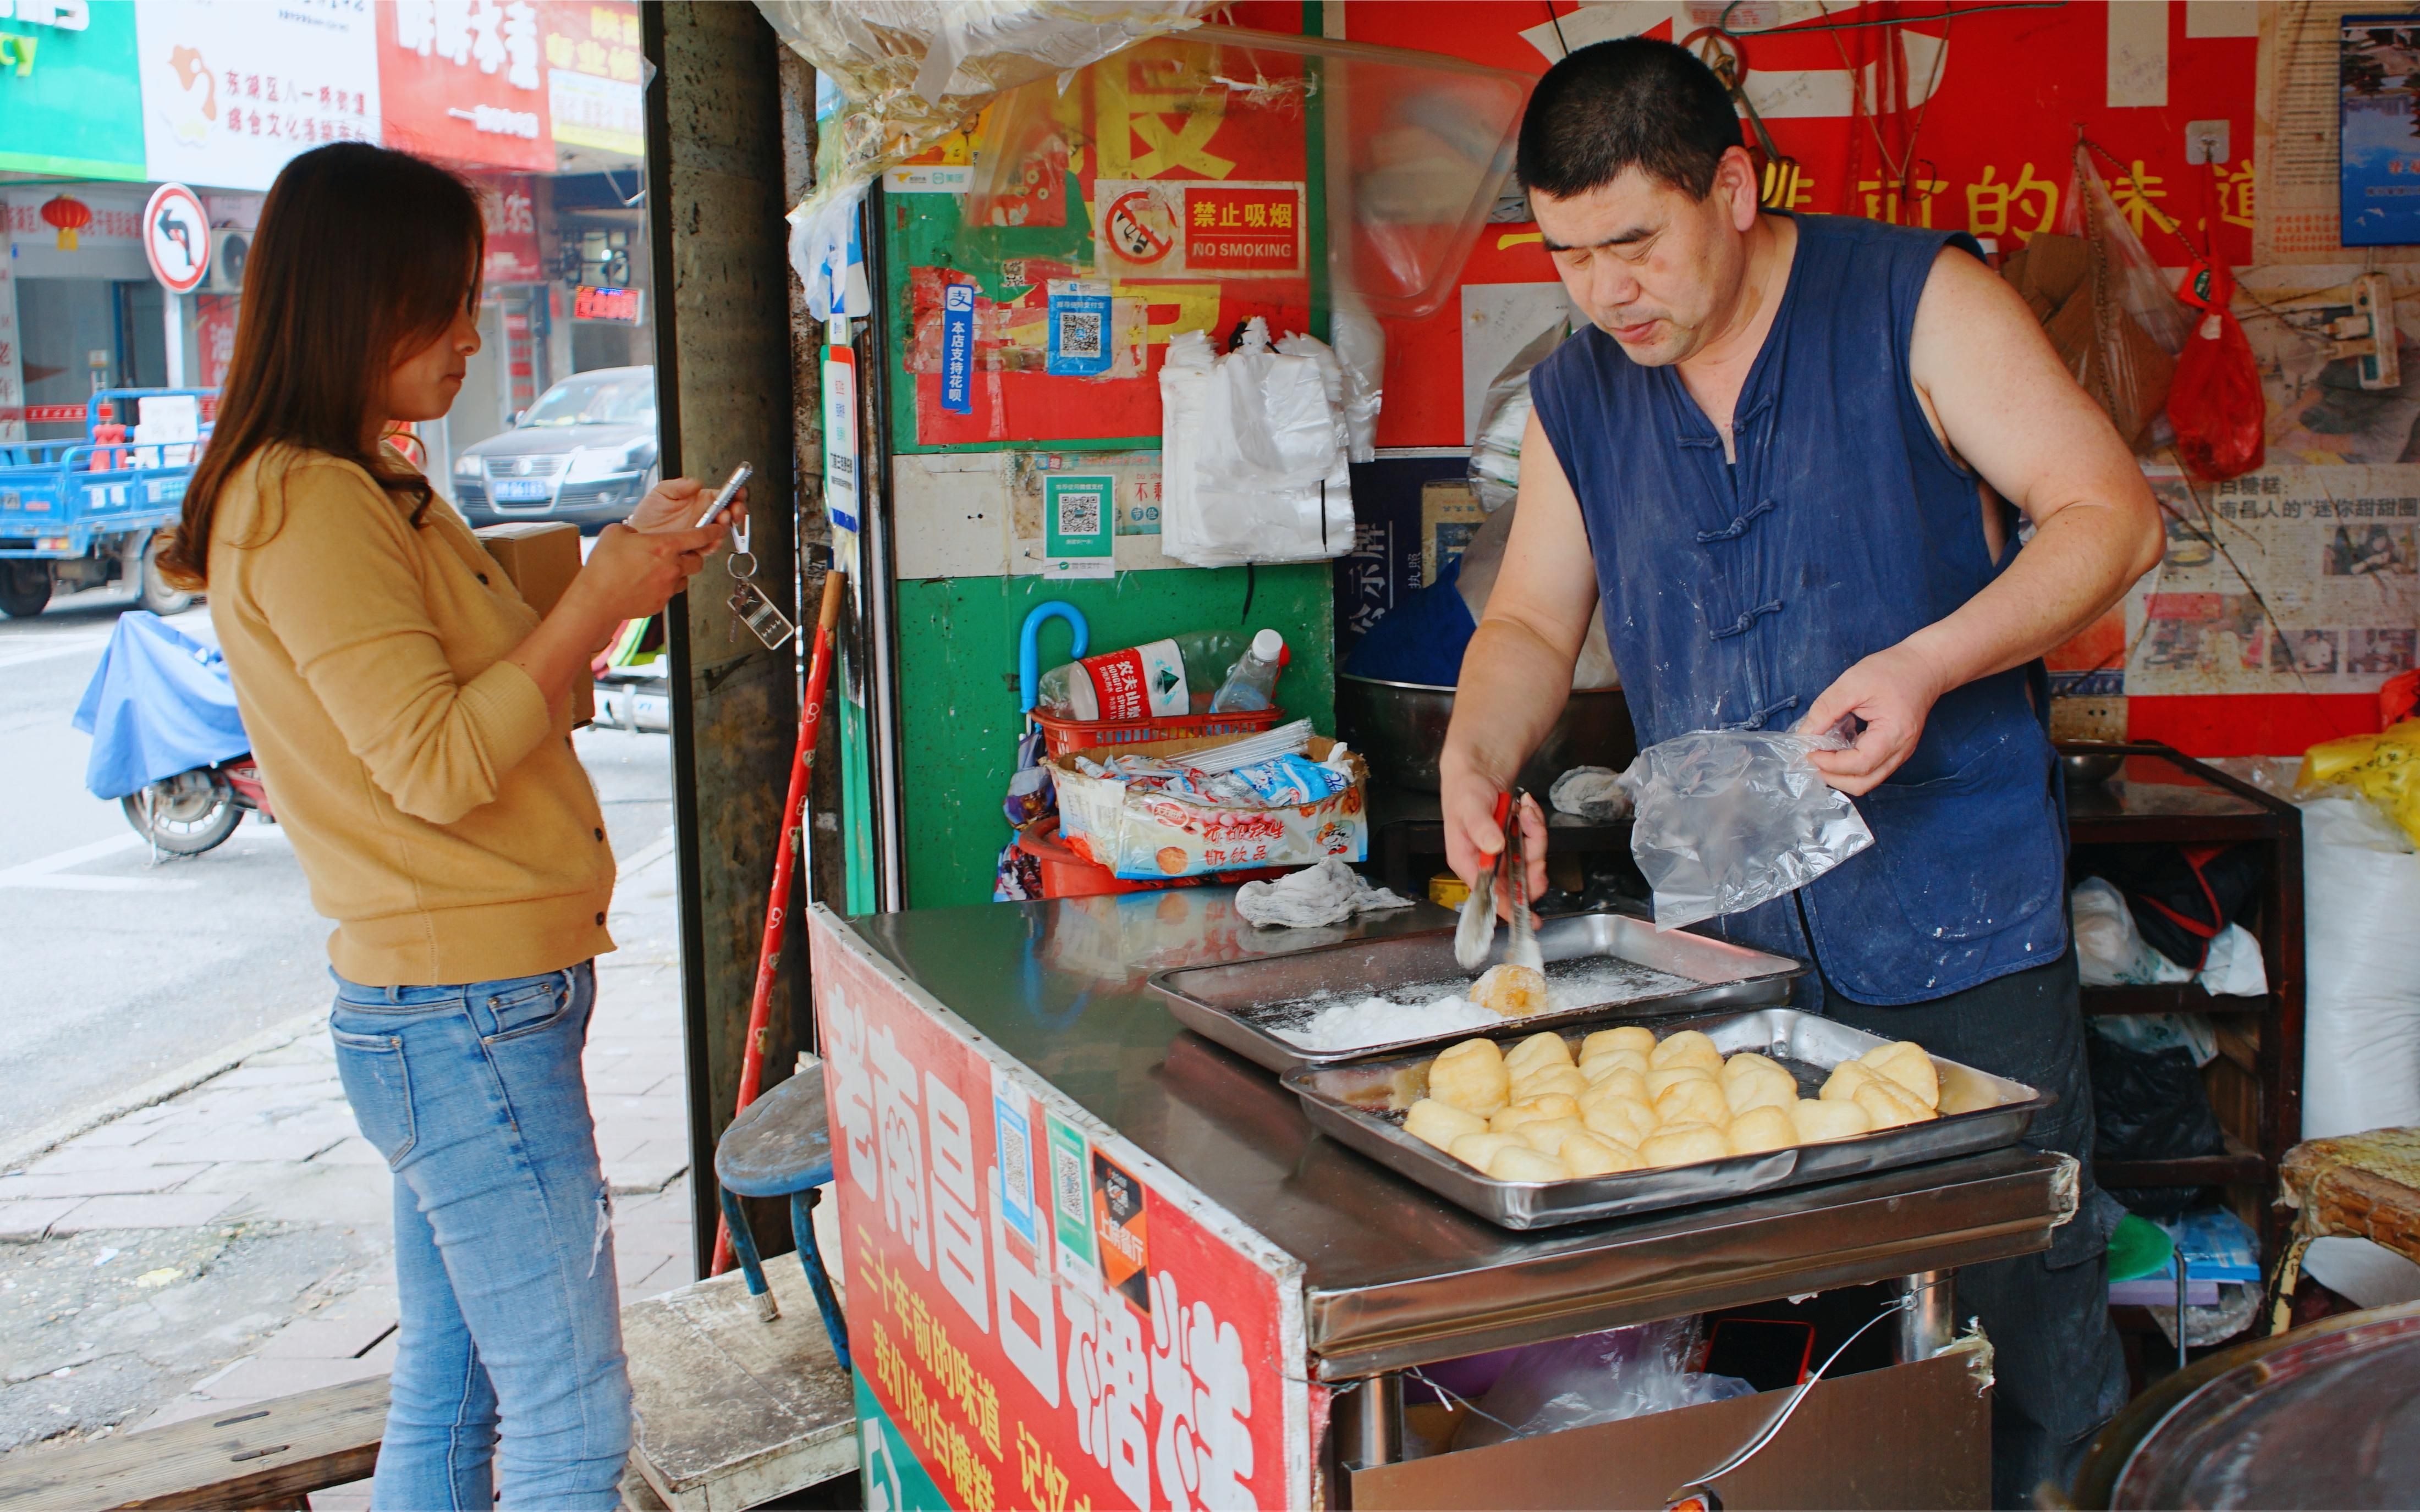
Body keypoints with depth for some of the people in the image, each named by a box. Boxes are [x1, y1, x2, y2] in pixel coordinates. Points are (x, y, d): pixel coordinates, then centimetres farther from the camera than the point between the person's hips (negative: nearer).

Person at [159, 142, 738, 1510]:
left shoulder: (366, 491, 17)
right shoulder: (306, 503, -15)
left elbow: (490, 696, 18)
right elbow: (435, 764, -20)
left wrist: (627, 564, 8)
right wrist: (596, 606, -15)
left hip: (456, 1012, 10)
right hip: (469, 1022, -10)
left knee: (447, 1398, 17)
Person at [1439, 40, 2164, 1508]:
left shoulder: (1916, 299, -4)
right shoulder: (1579, 396, 9)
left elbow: (2112, 513, -7)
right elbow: (1532, 624, 16)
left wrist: (1927, 665, -22)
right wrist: (1479, 755, -6)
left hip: (1956, 909, -3)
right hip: (1736, 930, 4)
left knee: (2016, 1290, 3)